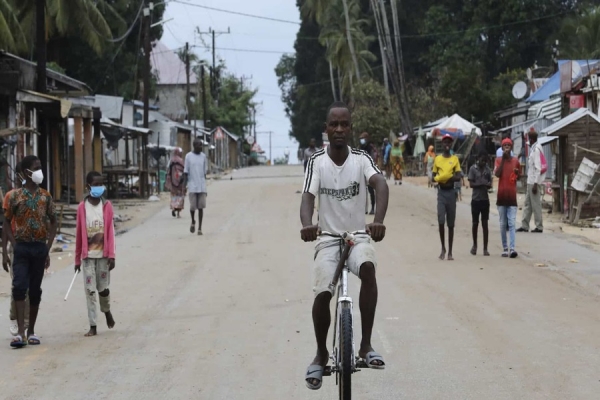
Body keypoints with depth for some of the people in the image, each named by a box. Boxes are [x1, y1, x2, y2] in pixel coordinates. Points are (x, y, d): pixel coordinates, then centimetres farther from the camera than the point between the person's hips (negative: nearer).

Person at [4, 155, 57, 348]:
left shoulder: (45, 196, 6)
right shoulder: (15, 196, -1)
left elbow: (53, 223, 11)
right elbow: (7, 223, 3)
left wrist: (48, 250, 4)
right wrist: (14, 246, -7)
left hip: (40, 248, 2)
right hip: (22, 247, -2)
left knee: (35, 290, 7)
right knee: (19, 287, -13)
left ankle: (31, 331, 17)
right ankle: (20, 333, -16)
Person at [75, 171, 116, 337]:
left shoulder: (107, 206, -1)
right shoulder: (82, 207, -2)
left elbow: (110, 231, -3)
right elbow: (79, 234, 2)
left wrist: (111, 255, -9)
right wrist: (77, 259, 4)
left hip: (103, 254, 0)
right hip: (87, 255, 0)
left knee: (103, 288, 7)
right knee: (90, 290, 0)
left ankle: (107, 311, 38)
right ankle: (93, 326, 5)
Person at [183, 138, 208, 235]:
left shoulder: (203, 156, 8)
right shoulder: (188, 156, 0)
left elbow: (205, 171, 13)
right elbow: (186, 172, 1)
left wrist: (204, 185, 12)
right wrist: (184, 186, -5)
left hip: (202, 187, 2)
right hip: (192, 187, -2)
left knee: (201, 207, -2)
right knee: (193, 207, -5)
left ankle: (200, 228, 2)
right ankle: (193, 222, 25)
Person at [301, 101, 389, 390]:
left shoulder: (361, 159, -6)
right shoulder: (317, 161, -6)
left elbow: (381, 184, -24)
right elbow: (308, 197, -18)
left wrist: (378, 220, -44)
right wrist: (307, 225, -41)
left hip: (358, 236, 0)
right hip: (328, 238, 0)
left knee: (368, 267, -32)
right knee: (322, 293, -18)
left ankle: (366, 345, -24)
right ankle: (321, 354, 9)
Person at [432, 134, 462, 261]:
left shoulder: (455, 159, 4)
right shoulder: (437, 159, 7)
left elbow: (458, 176, -4)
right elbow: (433, 176, 8)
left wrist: (449, 178, -22)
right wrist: (440, 180, -13)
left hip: (451, 192, 0)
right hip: (441, 192, 0)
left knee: (451, 223, 4)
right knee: (441, 220, -13)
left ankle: (450, 252, 9)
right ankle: (443, 248, 4)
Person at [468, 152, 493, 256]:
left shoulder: (488, 169, 6)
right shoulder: (473, 169, -3)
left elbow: (490, 184, 7)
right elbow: (471, 184, -8)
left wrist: (488, 184, -16)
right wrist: (482, 184, -20)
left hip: (485, 199, 2)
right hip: (476, 199, -2)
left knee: (485, 224, 0)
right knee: (475, 223, 7)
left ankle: (485, 248, 0)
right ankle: (474, 245, 26)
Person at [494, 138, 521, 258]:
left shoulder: (516, 161, 8)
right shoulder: (498, 160, 6)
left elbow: (518, 177, 17)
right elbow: (497, 174, -10)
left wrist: (517, 173, -6)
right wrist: (503, 158, -10)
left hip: (512, 196, 0)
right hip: (501, 195, 0)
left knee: (512, 223, -8)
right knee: (503, 224, 5)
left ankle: (512, 248, -16)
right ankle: (505, 248, 10)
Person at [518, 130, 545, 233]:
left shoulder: (536, 149, -16)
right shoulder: (533, 148, 14)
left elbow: (538, 168, -20)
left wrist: (535, 184, -21)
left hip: (535, 182, -10)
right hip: (531, 182, 10)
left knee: (536, 204, -3)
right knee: (528, 203, 12)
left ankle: (539, 227, 3)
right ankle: (525, 226, 16)